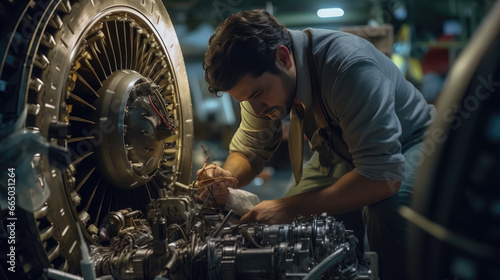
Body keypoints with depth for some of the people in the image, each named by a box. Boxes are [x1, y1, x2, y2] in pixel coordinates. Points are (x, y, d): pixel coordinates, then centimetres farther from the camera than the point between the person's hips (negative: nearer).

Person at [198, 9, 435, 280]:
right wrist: (226, 178, -26)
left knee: (389, 206, -35)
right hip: (342, 149, 6)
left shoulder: (351, 66, -39)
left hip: (407, 142, -6)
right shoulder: (259, 78, -17)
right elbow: (249, 150, -2)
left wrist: (291, 207, -42)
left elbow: (384, 177, -43)